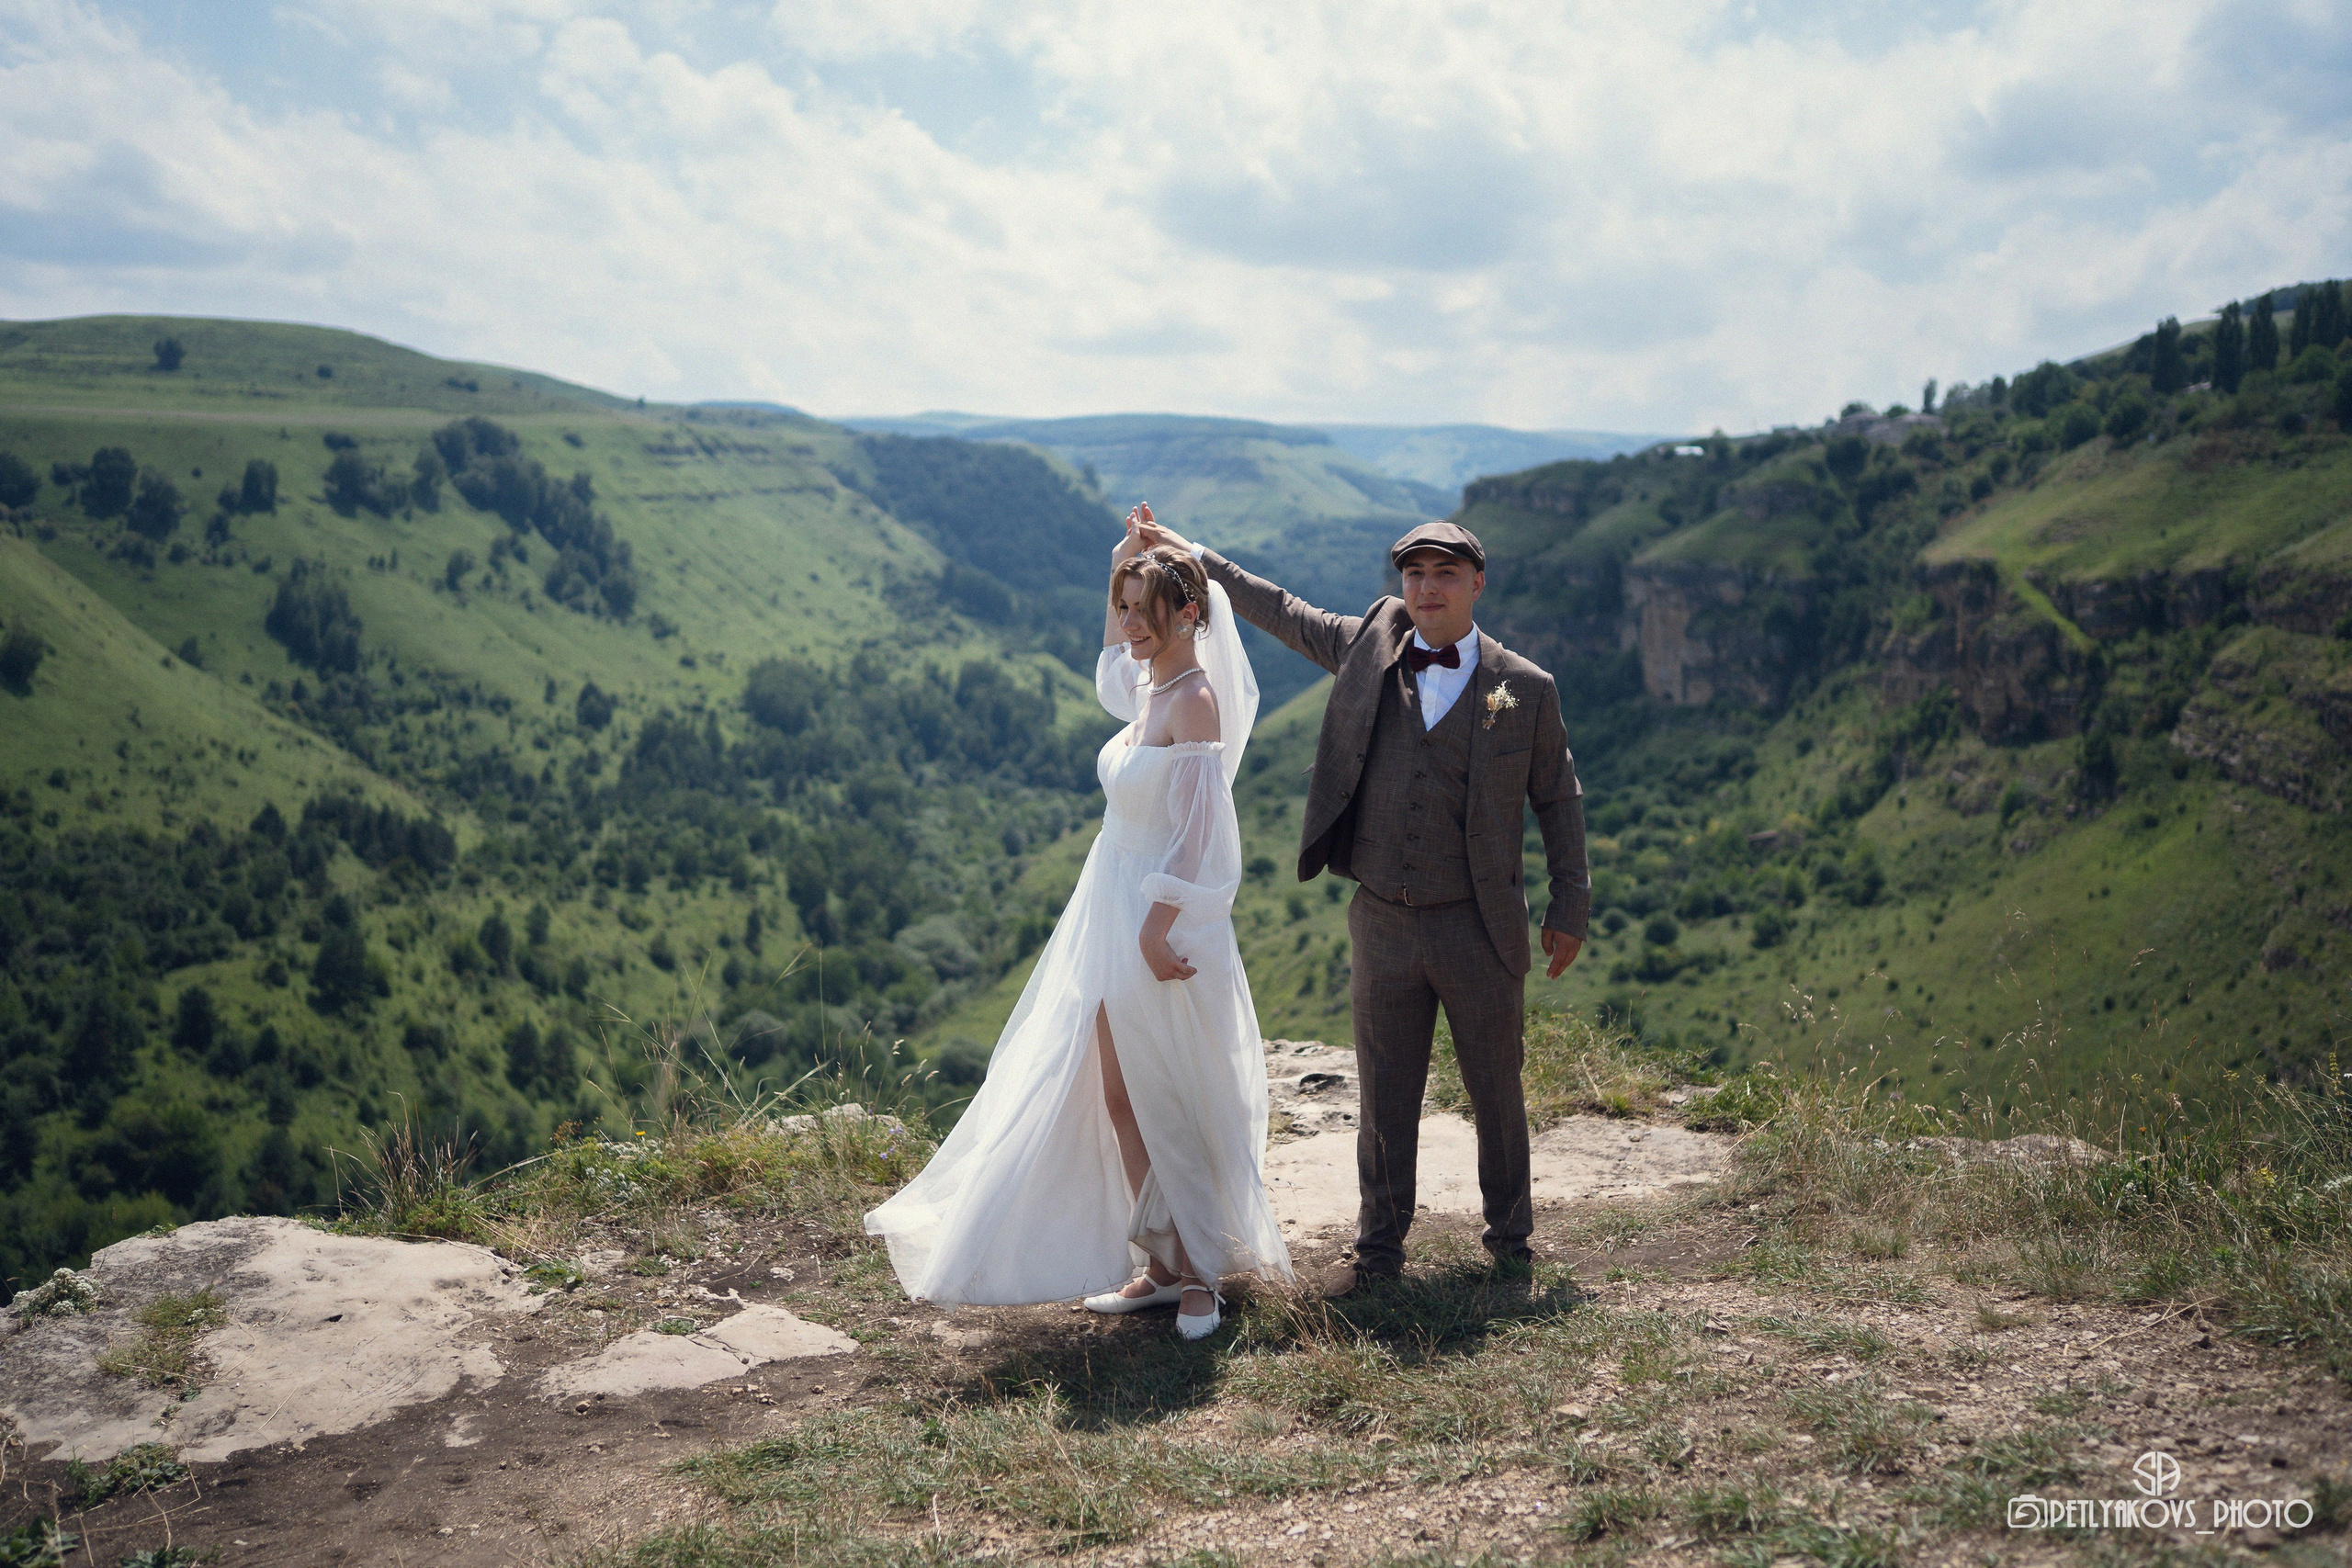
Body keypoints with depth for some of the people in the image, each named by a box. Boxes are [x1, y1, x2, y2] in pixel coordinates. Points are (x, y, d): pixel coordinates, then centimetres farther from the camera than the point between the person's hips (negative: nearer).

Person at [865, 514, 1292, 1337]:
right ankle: (1161, 1266, 25)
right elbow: (1112, 659, 35)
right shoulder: (1149, 691, 9)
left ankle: (1198, 1272, 17)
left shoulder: (1195, 699, -16)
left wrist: (1156, 929, -24)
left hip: (1162, 924, -9)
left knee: (1166, 1106, 2)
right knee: (1121, 1102, 13)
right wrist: (1121, 567, 25)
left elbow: (1195, 833, -22)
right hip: (1116, 921, 9)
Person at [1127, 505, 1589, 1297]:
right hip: (1384, 925, 2)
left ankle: (1511, 1237, 32)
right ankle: (1379, 1248, 25)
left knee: (1496, 1091, 12)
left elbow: (1558, 800, 6)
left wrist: (1570, 908, 5)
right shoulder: (1369, 647, 3)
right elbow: (1282, 613, 16)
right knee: (1385, 1097, 10)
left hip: (1479, 930, -1)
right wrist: (1189, 556, 17)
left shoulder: (1524, 688, -1)